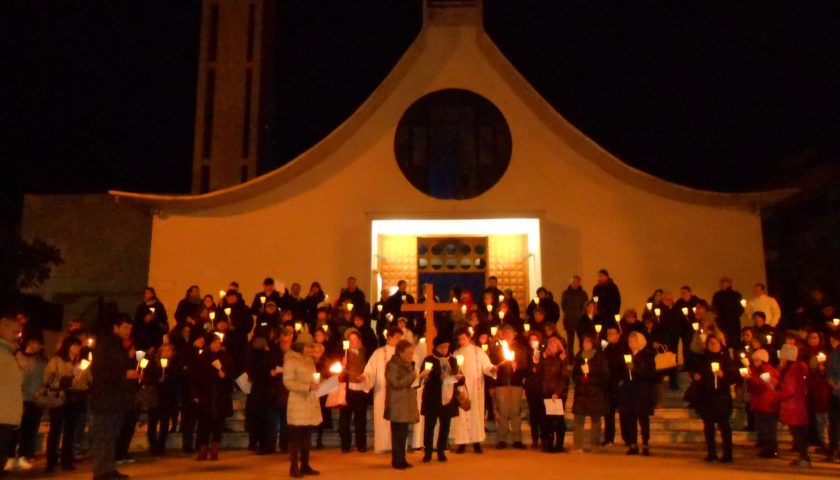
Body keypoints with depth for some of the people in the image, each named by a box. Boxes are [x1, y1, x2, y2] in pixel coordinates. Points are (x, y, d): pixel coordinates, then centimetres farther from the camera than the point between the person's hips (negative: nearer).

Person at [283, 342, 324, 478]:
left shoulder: (310, 360, 15)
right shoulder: (291, 360, -8)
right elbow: (288, 382, -17)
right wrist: (308, 387, -22)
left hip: (310, 402, 7)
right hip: (298, 403, -7)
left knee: (307, 436, 10)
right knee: (296, 436, -4)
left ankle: (305, 465, 17)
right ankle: (294, 468, 2)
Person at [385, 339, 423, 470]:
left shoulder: (407, 365, 19)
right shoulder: (392, 365, -9)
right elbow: (396, 383, -19)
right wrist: (413, 376, -18)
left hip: (406, 405, 8)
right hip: (397, 406, -8)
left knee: (403, 433, 9)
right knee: (398, 434, -8)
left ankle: (401, 460, 15)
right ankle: (397, 461, -3)